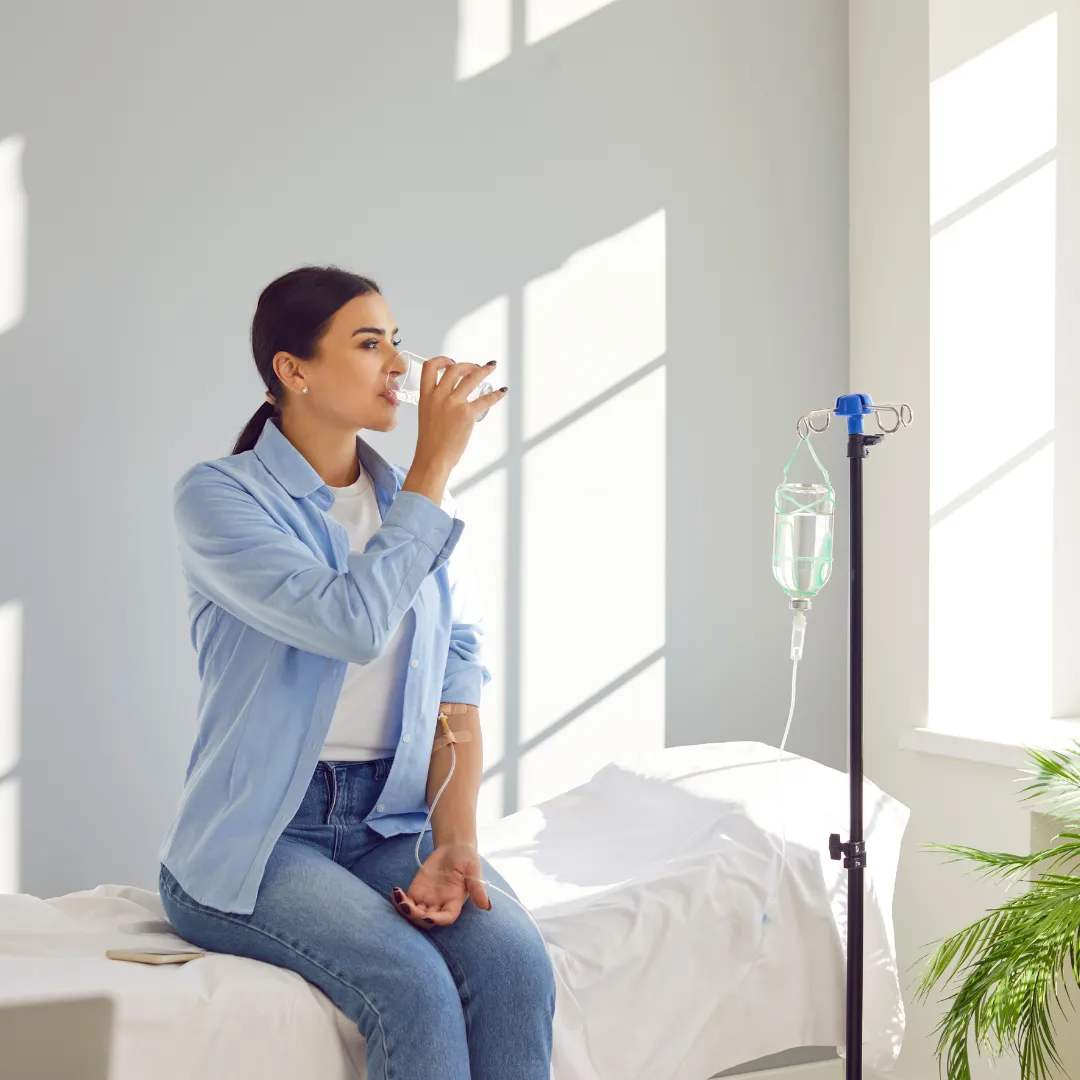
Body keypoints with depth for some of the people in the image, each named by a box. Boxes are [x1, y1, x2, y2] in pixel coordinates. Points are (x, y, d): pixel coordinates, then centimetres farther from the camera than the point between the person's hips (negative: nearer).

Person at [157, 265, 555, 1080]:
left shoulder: (414, 505, 11)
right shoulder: (217, 495, -7)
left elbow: (458, 693, 7)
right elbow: (353, 623, -22)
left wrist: (456, 843, -8)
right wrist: (436, 466, -15)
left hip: (393, 823, 5)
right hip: (257, 837, -4)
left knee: (517, 964, -24)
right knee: (414, 987, -29)